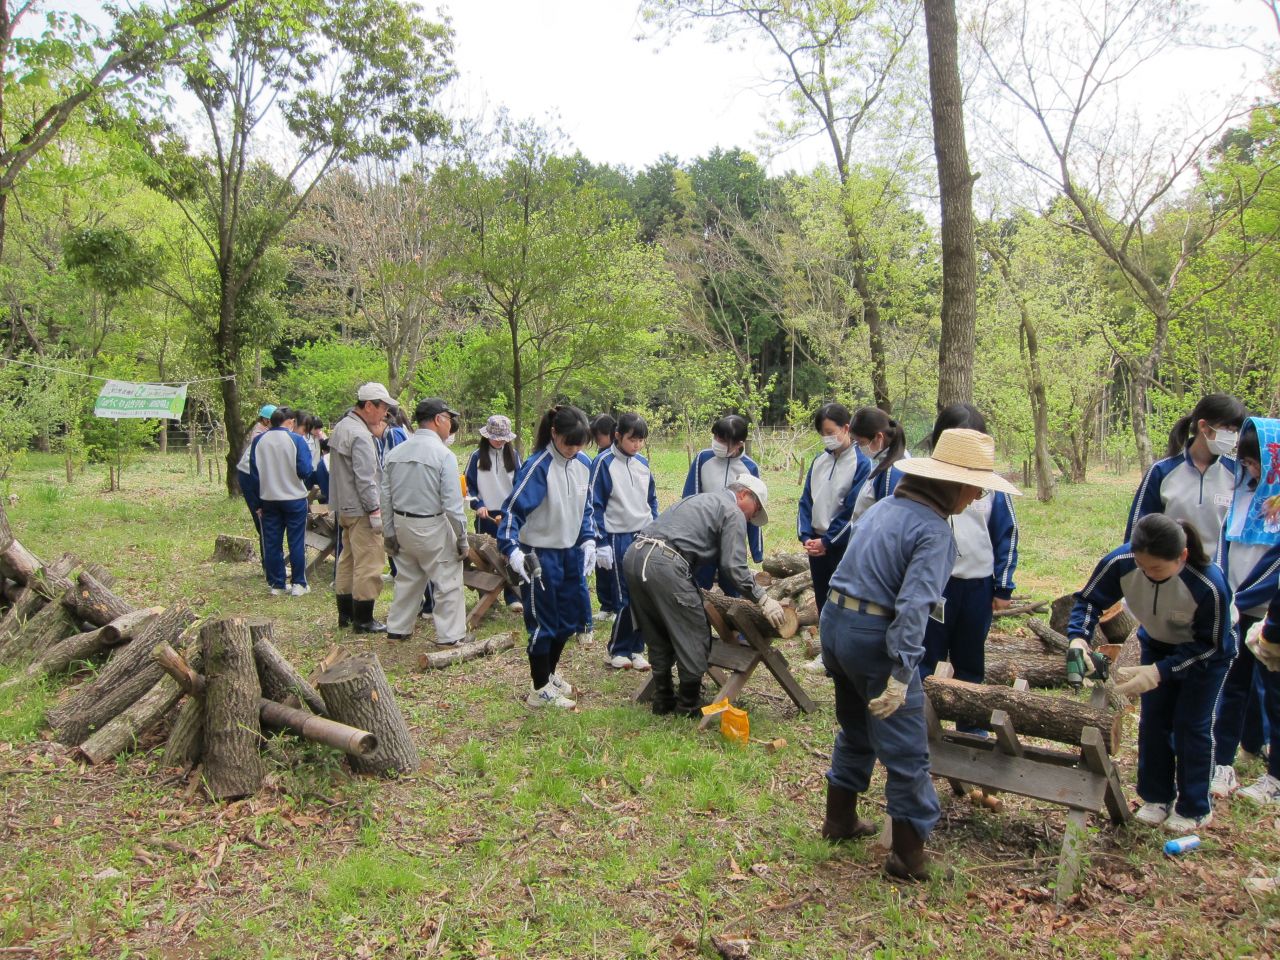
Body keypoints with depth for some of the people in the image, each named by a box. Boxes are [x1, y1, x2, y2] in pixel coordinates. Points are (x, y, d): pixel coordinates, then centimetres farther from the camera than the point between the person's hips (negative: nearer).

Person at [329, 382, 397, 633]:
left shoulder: (342, 427, 12)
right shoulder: (361, 436, -20)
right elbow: (365, 479, -23)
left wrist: (374, 435, 7)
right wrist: (375, 511, -20)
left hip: (344, 507, 11)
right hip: (361, 510, -11)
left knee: (348, 559, 18)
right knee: (368, 564, -5)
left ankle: (345, 613, 27)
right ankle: (363, 620, 1)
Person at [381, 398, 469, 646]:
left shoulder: (395, 453, 2)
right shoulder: (443, 454, -15)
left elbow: (386, 497, 6)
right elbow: (452, 504, -16)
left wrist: (389, 533, 14)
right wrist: (462, 538, -7)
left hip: (401, 524, 7)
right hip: (432, 526, -7)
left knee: (407, 578, 21)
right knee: (448, 582, 4)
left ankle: (397, 629, 29)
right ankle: (449, 636, 7)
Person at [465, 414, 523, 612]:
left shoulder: (513, 455, 3)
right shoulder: (477, 456, -1)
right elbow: (468, 484, 4)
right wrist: (478, 504, -9)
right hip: (486, 514, 0)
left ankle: (512, 597, 3)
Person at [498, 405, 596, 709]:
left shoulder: (584, 464, 1)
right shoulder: (538, 466, -19)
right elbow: (513, 508, -20)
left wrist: (589, 540, 4)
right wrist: (512, 549, -31)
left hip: (571, 553, 7)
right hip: (541, 555, -7)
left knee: (570, 618, 16)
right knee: (543, 622, 3)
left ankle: (550, 673, 37)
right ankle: (540, 690, 18)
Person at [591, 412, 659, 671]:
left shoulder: (643, 463, 9)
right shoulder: (604, 463, -8)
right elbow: (595, 505, -8)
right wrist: (601, 543, -11)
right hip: (619, 539, -5)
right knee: (626, 598, -3)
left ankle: (636, 649, 16)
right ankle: (617, 651, 12)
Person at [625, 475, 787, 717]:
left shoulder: (700, 499, 33)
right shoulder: (733, 512, 6)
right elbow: (734, 566, -3)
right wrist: (763, 599, 4)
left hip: (633, 555, 9)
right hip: (664, 565, -9)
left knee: (658, 638, 20)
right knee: (694, 636, 5)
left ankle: (663, 701, 27)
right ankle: (689, 705, 14)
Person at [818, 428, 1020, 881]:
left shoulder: (885, 505, 10)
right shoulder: (934, 531, -16)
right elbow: (913, 606, -25)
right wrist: (902, 673, -25)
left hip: (833, 620, 9)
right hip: (875, 639, -9)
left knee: (855, 729, 26)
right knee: (906, 753, 5)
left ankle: (840, 819, 39)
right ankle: (909, 855, 15)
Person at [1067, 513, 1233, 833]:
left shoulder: (1209, 585, -40)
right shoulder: (1121, 562, -33)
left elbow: (1210, 645, -25)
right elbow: (1088, 599, -15)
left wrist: (1159, 672, -34)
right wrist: (1078, 639, -34)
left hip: (1205, 654, -3)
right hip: (1157, 645, 4)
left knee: (1191, 725, 1)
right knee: (1153, 721, 6)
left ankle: (1194, 809, 19)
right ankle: (1157, 797, 24)